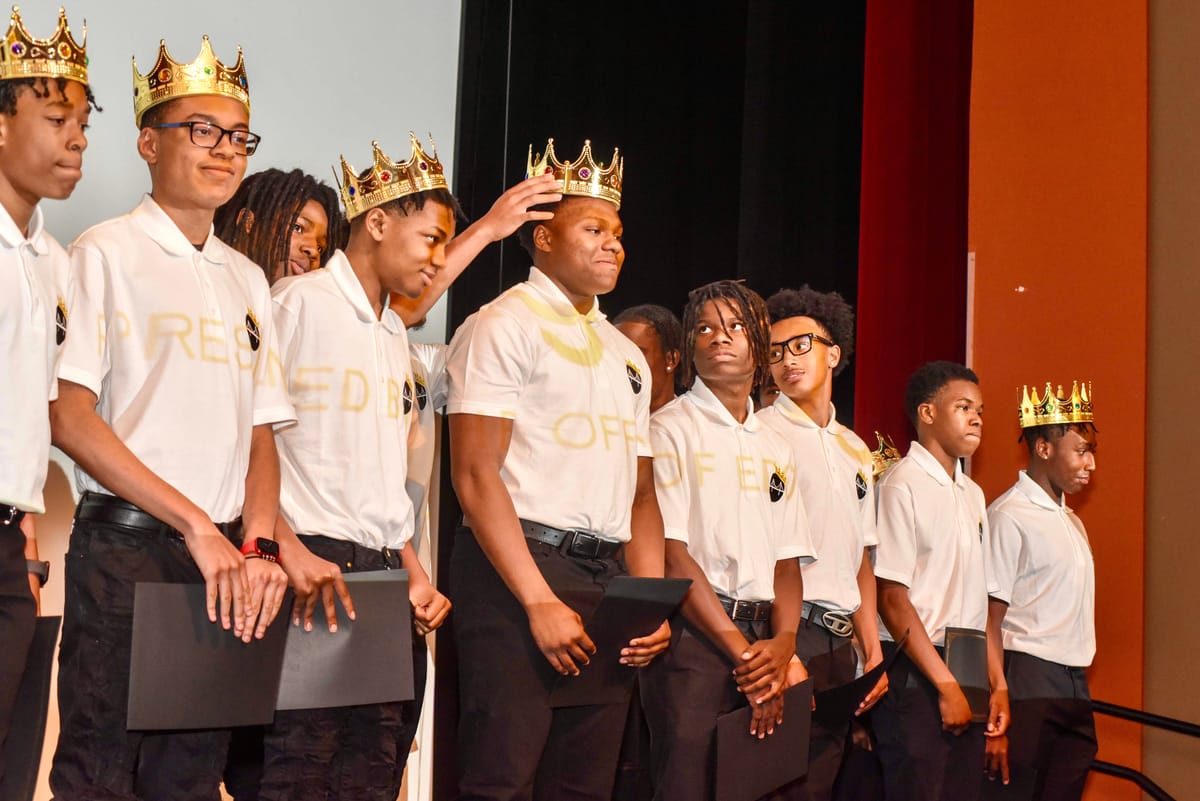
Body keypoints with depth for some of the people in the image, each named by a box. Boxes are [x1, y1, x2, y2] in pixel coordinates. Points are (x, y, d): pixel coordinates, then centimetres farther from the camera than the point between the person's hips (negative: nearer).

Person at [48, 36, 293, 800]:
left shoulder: (247, 280, 16)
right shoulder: (105, 253, -2)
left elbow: (262, 432, 14)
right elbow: (68, 419, -10)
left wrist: (257, 544, -4)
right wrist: (198, 525, -14)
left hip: (224, 557, 6)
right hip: (124, 545, -5)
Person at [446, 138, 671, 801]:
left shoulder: (625, 353, 21)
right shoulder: (504, 325, -1)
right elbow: (475, 474, -11)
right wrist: (540, 600, -17)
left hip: (607, 577, 7)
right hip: (517, 569, -7)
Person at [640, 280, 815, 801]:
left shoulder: (775, 447, 17)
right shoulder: (669, 430, -1)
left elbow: (787, 561, 11)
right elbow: (671, 555, -9)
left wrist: (783, 643, -8)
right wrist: (742, 652, -12)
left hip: (763, 640, 6)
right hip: (694, 637, -5)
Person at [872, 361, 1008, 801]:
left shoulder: (972, 493, 15)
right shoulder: (902, 485, -9)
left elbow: (980, 599, 14)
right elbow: (892, 599, -13)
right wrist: (946, 684, -13)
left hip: (966, 671, 7)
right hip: (915, 674, -7)